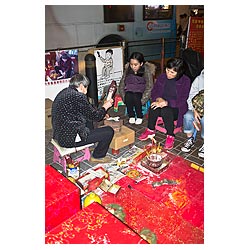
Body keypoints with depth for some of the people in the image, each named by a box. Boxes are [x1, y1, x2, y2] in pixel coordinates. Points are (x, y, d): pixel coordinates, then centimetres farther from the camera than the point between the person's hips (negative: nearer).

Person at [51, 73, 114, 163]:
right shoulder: (78, 96, -21)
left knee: (88, 120, 30)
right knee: (109, 131, -4)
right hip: (70, 139, -10)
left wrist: (101, 113, 20)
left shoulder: (64, 92, 8)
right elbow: (95, 116, -13)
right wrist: (105, 106, 5)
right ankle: (98, 156, 16)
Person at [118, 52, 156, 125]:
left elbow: (149, 87, -13)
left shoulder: (147, 71, -9)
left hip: (140, 91, -2)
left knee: (136, 97, -34)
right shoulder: (127, 70, 1)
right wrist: (124, 96, -13)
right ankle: (131, 116, -9)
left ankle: (139, 116, -9)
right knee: (128, 97, -32)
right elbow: (121, 84, 2)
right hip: (129, 90, 3)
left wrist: (142, 100, -25)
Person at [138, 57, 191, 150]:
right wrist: (158, 99, -16)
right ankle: (150, 131, -10)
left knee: (166, 111, -35)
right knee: (154, 108, -30)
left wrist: (166, 103, -30)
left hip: (176, 107, -3)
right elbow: (153, 92, 7)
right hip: (161, 102, 3)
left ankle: (170, 136, -16)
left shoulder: (185, 81, -11)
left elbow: (181, 101, -17)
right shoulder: (162, 77, 1)